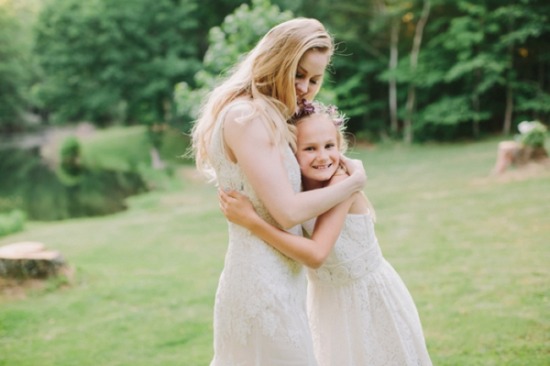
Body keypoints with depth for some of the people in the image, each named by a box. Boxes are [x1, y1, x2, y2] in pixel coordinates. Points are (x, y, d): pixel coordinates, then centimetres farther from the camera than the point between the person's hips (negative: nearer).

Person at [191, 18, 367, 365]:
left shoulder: (265, 117, 13)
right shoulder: (246, 117, -17)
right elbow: (288, 212, -21)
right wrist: (355, 181, -8)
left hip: (274, 278, 10)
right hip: (264, 283, -10)